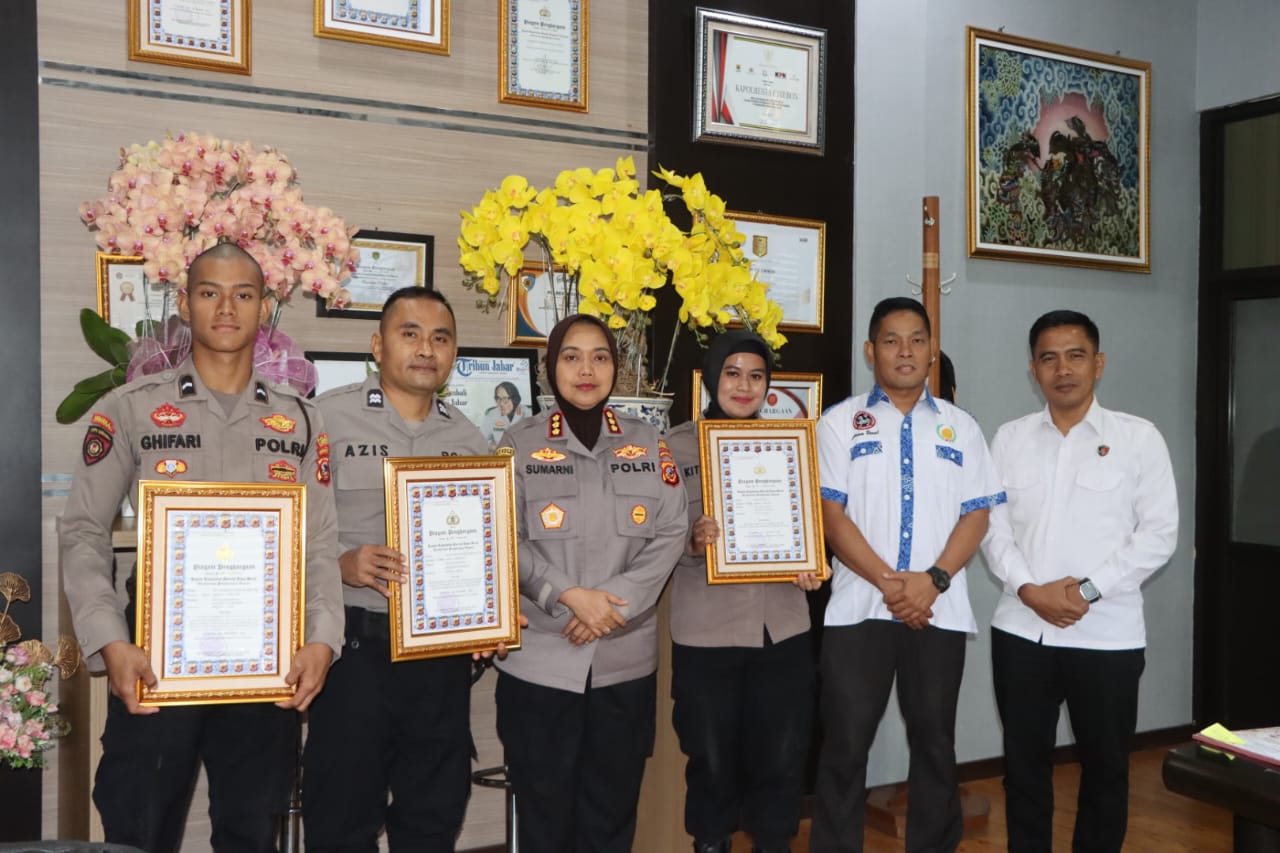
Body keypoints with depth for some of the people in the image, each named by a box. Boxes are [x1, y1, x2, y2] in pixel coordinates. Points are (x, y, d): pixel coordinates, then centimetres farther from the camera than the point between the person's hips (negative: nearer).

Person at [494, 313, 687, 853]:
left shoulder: (647, 444, 7)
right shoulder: (520, 443, 1)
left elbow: (671, 533, 0)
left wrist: (617, 604, -12)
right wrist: (568, 594, -17)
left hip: (626, 657, 2)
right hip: (540, 656, -2)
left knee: (613, 803, 12)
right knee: (543, 803, 8)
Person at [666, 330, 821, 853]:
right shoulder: (677, 445, -2)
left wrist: (810, 566, -7)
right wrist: (692, 541, -26)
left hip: (782, 627, 3)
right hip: (705, 631, -2)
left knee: (781, 756, 11)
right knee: (712, 759, 10)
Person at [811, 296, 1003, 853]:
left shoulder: (960, 427, 10)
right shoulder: (840, 422, 2)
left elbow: (976, 515, 4)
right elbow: (830, 514, -5)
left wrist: (933, 580, -11)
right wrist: (888, 582, -13)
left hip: (940, 611, 2)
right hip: (859, 607, -2)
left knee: (935, 743, 12)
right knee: (846, 745, 2)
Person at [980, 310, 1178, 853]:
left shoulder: (1138, 438, 0)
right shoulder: (1010, 439, 7)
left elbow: (1159, 534, -5)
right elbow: (992, 527, 3)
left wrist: (1087, 590, -14)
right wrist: (1029, 589, -12)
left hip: (1107, 636, -2)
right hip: (1021, 630, 2)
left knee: (1105, 767, 12)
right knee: (1024, 764, 11)